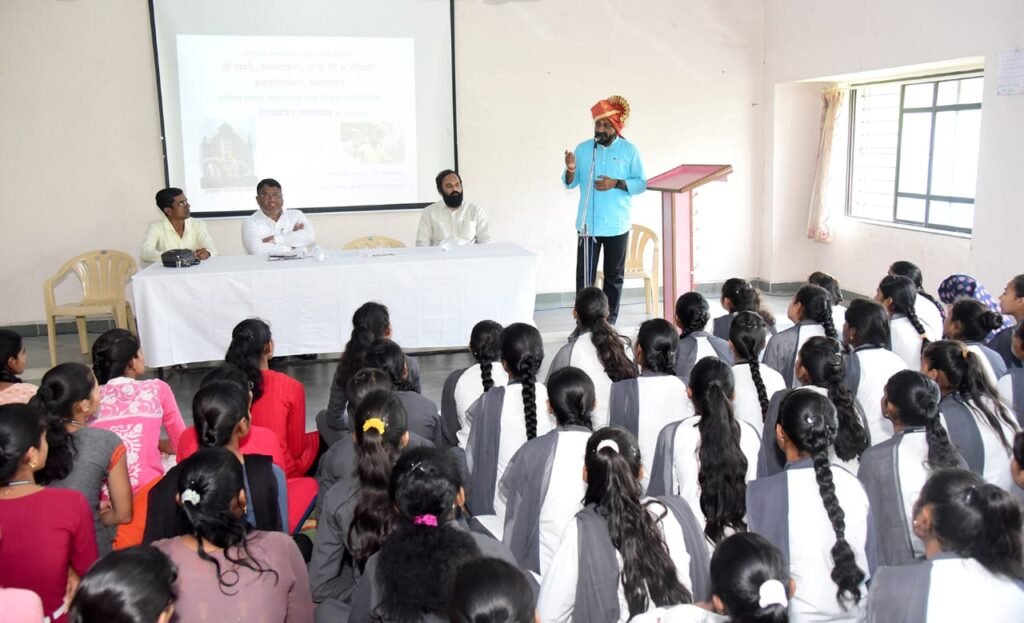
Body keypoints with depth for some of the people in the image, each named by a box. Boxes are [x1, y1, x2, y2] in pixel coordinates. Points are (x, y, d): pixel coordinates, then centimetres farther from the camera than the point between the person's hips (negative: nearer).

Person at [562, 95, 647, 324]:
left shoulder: (629, 150, -2)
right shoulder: (582, 149, 4)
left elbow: (642, 183, -2)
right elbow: (570, 184, 5)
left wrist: (616, 183, -17)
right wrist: (571, 170, -17)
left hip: (617, 225, -1)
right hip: (588, 224, 1)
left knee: (614, 275, 9)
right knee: (584, 275, -1)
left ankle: (610, 322, 20)